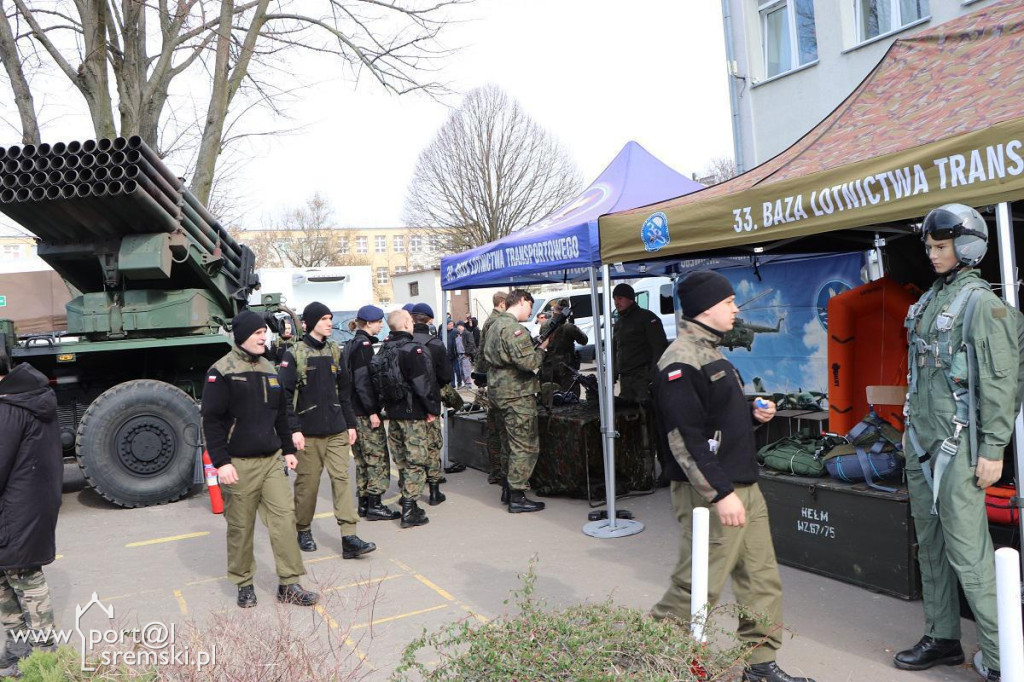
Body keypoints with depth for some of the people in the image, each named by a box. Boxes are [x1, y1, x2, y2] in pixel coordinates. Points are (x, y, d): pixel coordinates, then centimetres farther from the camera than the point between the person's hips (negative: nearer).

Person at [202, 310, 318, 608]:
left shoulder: (269, 370, 13)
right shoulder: (222, 372, -7)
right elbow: (212, 420, -10)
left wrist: (288, 450, 17)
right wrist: (221, 462, -15)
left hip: (272, 460, 5)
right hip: (239, 464, -5)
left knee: (284, 517, 0)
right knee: (241, 527, 6)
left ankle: (288, 584, 8)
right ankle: (244, 584, 24)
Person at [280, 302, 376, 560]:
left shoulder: (335, 351, 10)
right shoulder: (295, 354, -4)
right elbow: (285, 394, -7)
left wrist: (350, 423, 11)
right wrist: (294, 429, -13)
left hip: (336, 431, 4)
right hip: (308, 432, -4)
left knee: (341, 479, -2)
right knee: (307, 482, 6)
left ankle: (349, 538, -2)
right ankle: (303, 531, 27)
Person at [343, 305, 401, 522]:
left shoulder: (351, 345, 14)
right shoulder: (364, 345, -14)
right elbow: (363, 382, -21)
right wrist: (372, 411, -20)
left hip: (355, 411, 10)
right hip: (366, 411, -10)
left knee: (363, 459, 14)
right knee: (378, 458, -3)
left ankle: (364, 503, 19)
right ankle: (375, 506, 0)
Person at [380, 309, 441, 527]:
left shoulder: (384, 348, 6)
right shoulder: (413, 349, -16)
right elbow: (423, 383, -19)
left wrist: (387, 405, 17)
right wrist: (433, 409, -10)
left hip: (393, 412, 8)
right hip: (413, 413, -7)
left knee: (402, 460, 16)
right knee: (416, 460, -2)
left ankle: (407, 500, 26)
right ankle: (409, 511, -3)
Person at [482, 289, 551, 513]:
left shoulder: (495, 325, 15)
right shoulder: (513, 328, -17)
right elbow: (527, 362, -25)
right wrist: (543, 347, -8)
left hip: (499, 392, 10)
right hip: (517, 395, -10)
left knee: (511, 444, 19)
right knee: (526, 446, -3)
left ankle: (508, 488, 26)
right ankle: (517, 497, 1)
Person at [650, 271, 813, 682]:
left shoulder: (711, 353, 16)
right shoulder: (681, 363, -17)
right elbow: (685, 437, -23)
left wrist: (753, 413, 8)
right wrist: (719, 494, -24)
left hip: (744, 485, 10)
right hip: (710, 493, -10)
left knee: (762, 579, 15)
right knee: (697, 587, -3)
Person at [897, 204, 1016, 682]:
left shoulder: (982, 304, -9)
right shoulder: (929, 301, 14)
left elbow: (998, 382, -13)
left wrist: (993, 450, -16)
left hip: (958, 444, -8)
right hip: (921, 444, 8)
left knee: (968, 550, -7)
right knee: (930, 545, 14)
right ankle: (942, 638, 27)